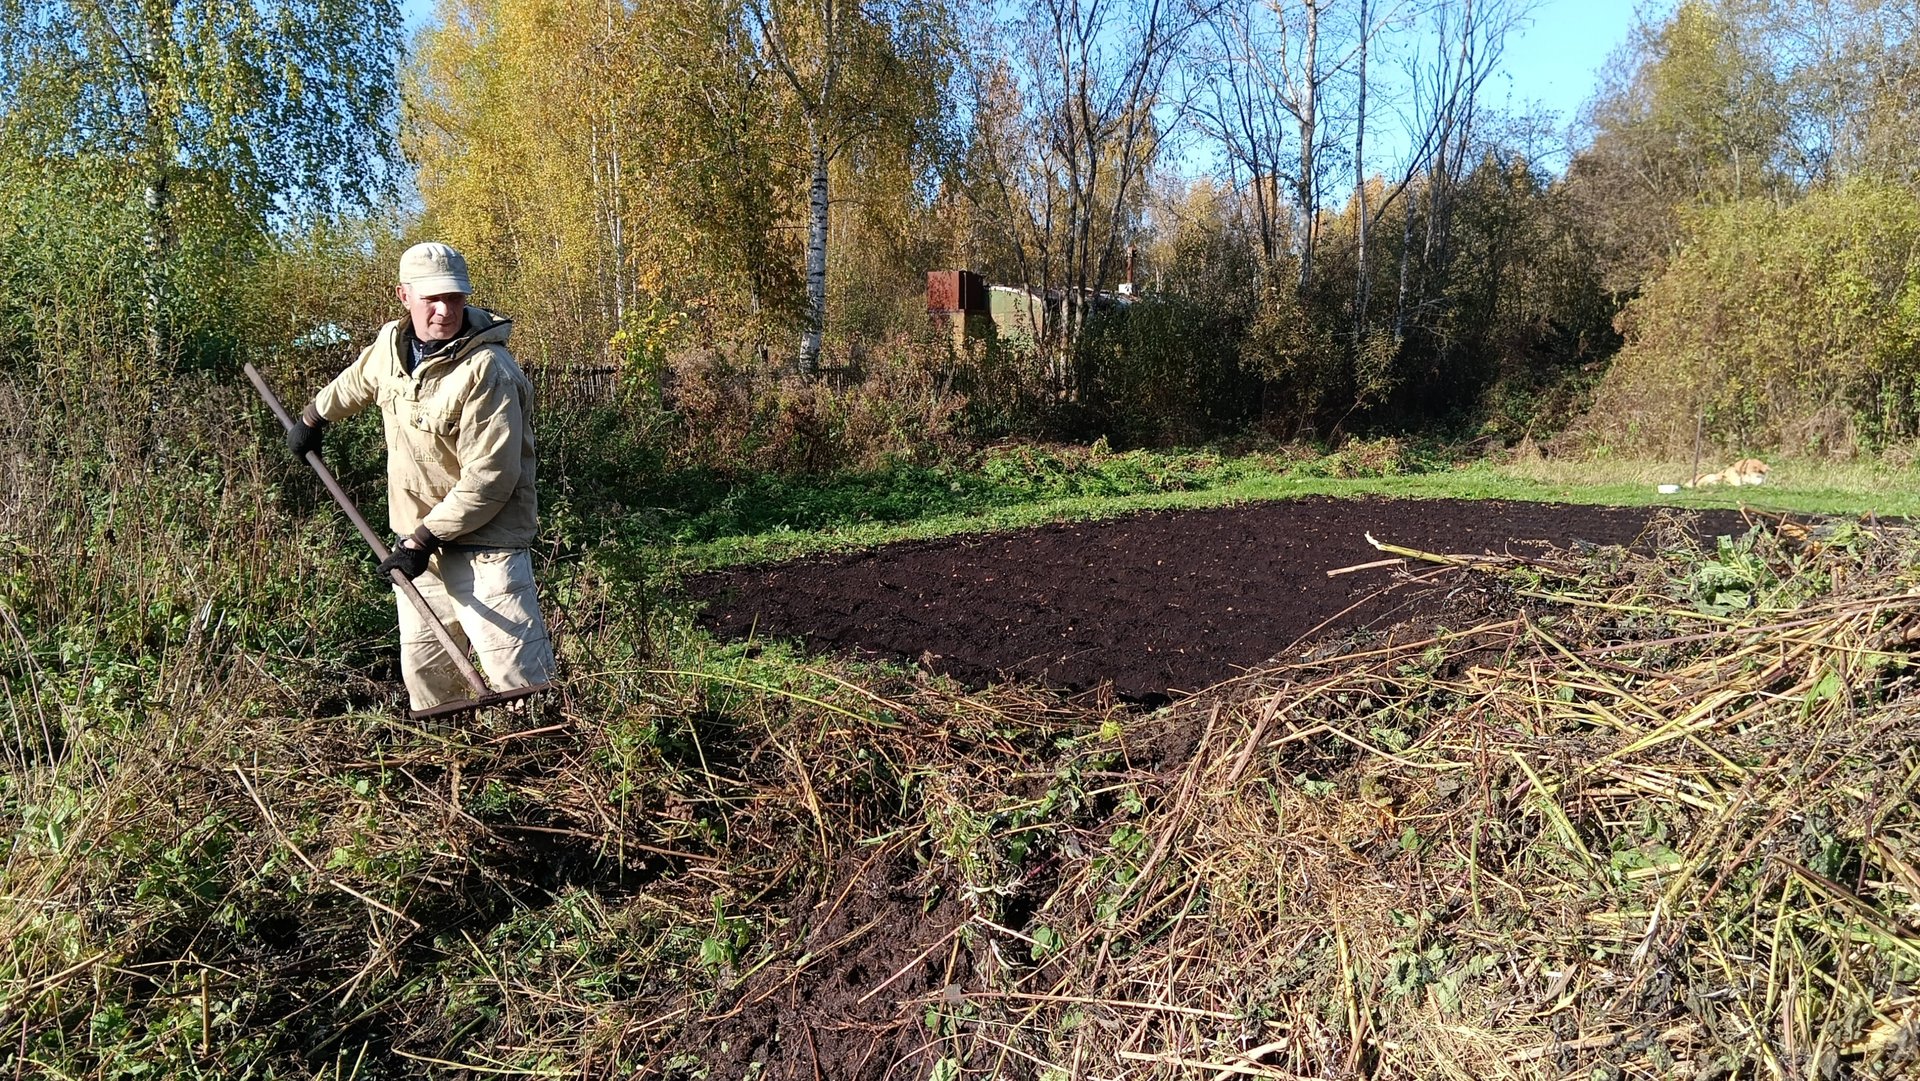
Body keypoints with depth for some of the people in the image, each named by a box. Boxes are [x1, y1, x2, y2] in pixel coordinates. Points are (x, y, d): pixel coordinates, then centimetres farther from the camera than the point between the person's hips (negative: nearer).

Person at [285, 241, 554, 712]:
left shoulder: (487, 370, -20)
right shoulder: (391, 345, 4)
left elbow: (489, 479, -23)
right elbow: (355, 381, 31)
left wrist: (424, 539, -21)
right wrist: (313, 417, 40)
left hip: (483, 546, -8)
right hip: (418, 542, 8)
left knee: (520, 683, -14)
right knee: (424, 674, 16)